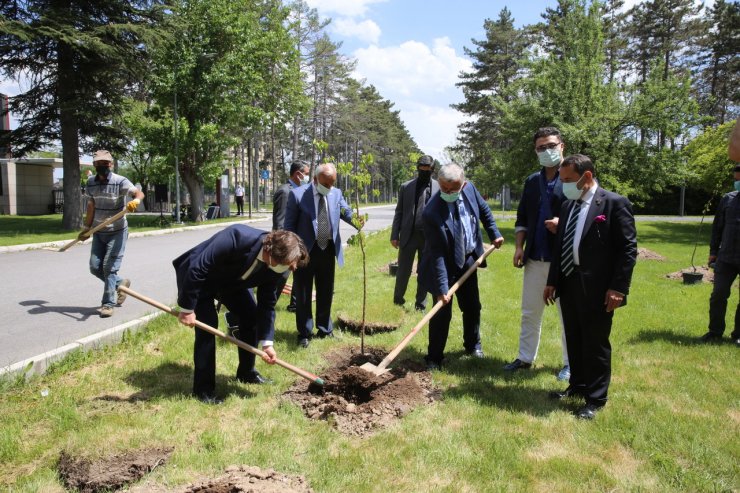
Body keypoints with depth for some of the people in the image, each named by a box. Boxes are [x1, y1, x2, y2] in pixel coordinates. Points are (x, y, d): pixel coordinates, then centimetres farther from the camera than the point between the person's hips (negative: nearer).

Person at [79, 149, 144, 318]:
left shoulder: (120, 181, -15)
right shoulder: (91, 183, 3)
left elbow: (138, 193, -32)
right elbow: (91, 206, 13)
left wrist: (136, 200, -55)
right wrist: (87, 228, 15)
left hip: (117, 232, -6)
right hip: (98, 232, 6)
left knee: (109, 267, -8)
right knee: (95, 267, 6)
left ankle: (108, 303, 5)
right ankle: (121, 283, 31)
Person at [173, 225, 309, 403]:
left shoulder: (275, 267, -19)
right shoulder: (237, 237, -41)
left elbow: (267, 304, -10)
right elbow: (196, 269, -35)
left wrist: (267, 343, -15)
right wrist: (187, 308, -29)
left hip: (231, 280, 7)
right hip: (197, 278, -6)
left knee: (251, 316, 1)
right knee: (208, 324, -18)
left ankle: (246, 372, 21)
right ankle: (203, 388, -3)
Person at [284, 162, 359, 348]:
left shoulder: (336, 193, 1)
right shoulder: (297, 194, -10)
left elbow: (347, 212, -8)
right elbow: (289, 226, -7)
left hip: (328, 250, 4)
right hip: (305, 251, -4)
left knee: (326, 293, 16)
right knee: (303, 294, 7)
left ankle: (325, 329, 31)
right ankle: (304, 333, 20)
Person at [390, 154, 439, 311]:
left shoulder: (440, 187, 3)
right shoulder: (406, 186, 5)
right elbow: (399, 212, 6)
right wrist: (394, 235, 2)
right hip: (408, 235, 0)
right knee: (403, 271, 5)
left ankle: (420, 305, 20)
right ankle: (397, 301, 22)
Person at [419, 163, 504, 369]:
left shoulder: (469, 188, -14)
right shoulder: (431, 212, -30)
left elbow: (484, 210, 10)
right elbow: (437, 254, -29)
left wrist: (494, 234, 9)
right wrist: (442, 287, -29)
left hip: (468, 260, 6)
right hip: (445, 266, -6)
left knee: (472, 307, 18)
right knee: (442, 312, -3)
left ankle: (473, 345, 41)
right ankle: (434, 358, 13)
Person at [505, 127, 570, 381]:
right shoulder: (532, 181, 11)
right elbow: (522, 218, 13)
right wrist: (519, 246, 3)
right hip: (535, 258, 5)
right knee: (529, 312, 13)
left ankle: (570, 363, 22)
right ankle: (525, 357, 26)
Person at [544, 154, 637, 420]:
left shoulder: (615, 203, -10)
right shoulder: (568, 205, 11)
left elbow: (628, 248, -12)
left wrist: (618, 288, -16)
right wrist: (552, 281, 11)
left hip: (597, 289, -7)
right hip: (568, 285, 7)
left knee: (596, 344, 4)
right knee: (574, 341, 18)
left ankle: (595, 399, 19)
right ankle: (578, 385, 35)